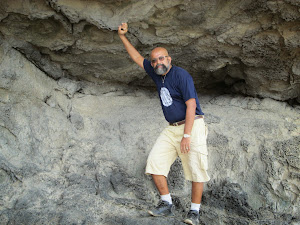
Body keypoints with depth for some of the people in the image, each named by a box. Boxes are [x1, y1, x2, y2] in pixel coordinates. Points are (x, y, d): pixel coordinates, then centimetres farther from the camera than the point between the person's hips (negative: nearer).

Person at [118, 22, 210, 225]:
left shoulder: (181, 75, -12)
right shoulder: (156, 73, 11)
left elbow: (191, 105, -19)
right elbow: (137, 58, 25)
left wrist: (187, 135, -24)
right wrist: (123, 37, 22)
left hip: (192, 126, -7)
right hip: (172, 128, 7)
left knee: (196, 169, -9)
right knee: (154, 162, -5)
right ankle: (167, 205, 3)